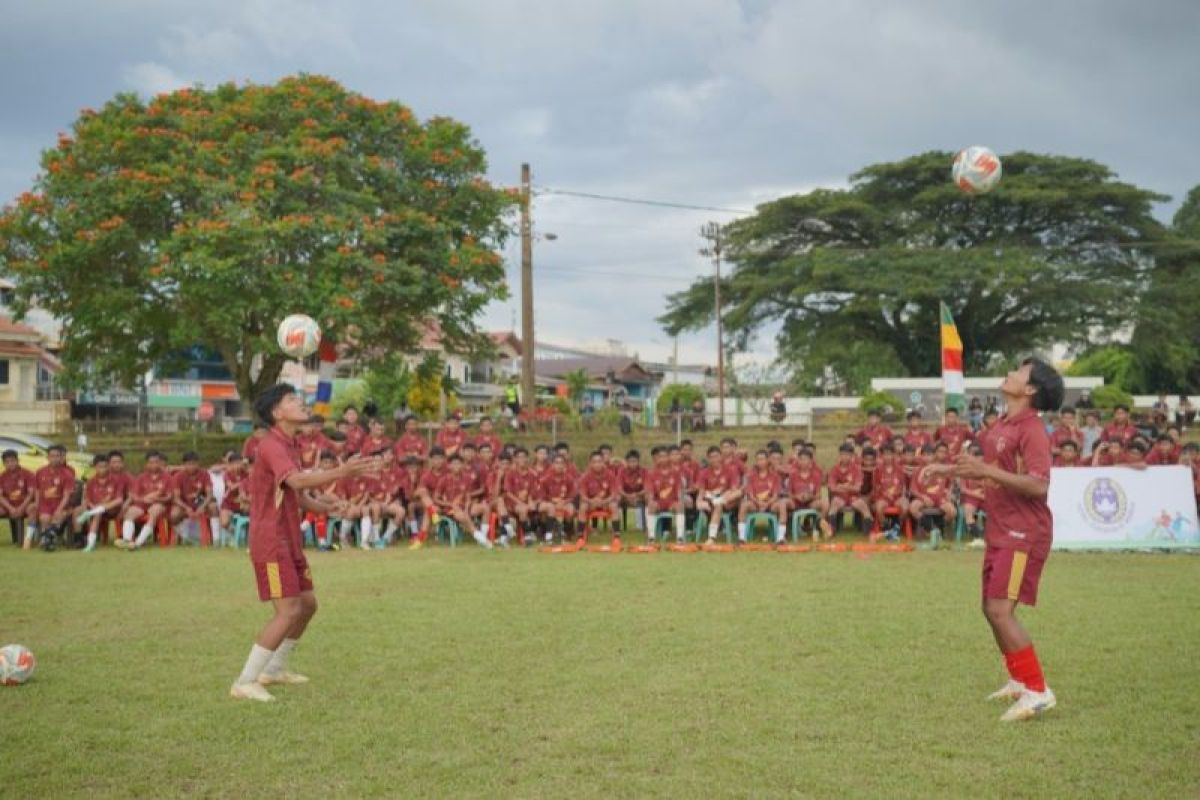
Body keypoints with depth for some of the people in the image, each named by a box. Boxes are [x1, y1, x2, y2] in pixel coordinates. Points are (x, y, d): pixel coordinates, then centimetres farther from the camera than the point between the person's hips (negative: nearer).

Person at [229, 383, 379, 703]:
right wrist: (341, 472, -46)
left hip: (290, 540, 10)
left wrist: (320, 506, 3)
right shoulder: (272, 446, -17)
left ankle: (274, 669, 30)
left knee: (307, 604, 15)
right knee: (288, 611, -14)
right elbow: (297, 480, -36)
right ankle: (244, 683, -7)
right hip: (270, 541, -10)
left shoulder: (290, 445, 14)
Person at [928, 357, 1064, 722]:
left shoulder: (1032, 431, -16)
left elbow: (1038, 486, -26)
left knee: (1001, 610, -14)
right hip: (1000, 532, 9)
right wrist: (951, 469, 25)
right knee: (992, 610, 16)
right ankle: (1019, 681, 31)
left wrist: (987, 471, -31)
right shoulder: (1002, 425, 11)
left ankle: (1037, 691, -7)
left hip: (1023, 535, -9)